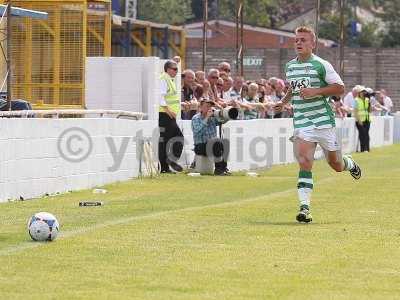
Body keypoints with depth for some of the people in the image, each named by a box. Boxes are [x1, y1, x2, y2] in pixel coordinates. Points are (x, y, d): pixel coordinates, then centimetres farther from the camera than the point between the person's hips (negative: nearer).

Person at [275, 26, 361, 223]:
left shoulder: (321, 65, -8)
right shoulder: (289, 66, 10)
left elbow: (340, 88, -8)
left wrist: (315, 91, -19)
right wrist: (283, 101, 14)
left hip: (323, 120, -3)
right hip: (302, 123, 3)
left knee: (336, 165, 10)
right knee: (304, 161, -16)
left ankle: (350, 164, 48)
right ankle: (304, 207, -19)